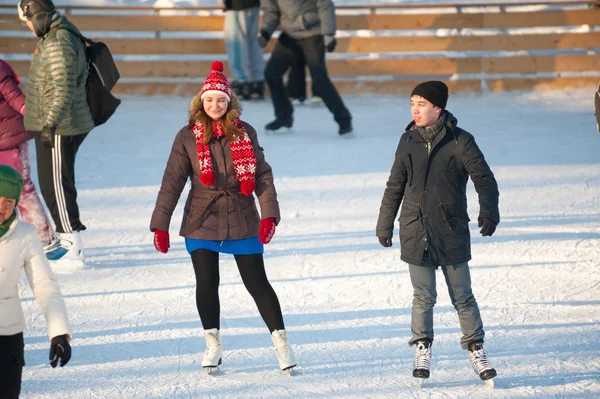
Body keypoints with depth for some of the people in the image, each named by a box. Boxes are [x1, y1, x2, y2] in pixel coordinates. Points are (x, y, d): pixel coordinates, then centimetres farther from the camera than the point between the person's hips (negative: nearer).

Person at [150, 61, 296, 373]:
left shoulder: (245, 134, 2)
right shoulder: (188, 137, 0)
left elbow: (263, 174, 0)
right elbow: (172, 182, -1)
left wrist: (269, 215, -12)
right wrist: (160, 225, -5)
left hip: (242, 221, 0)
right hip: (202, 222, 0)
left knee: (257, 283, 0)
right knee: (206, 284, -1)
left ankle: (281, 342, 7)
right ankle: (213, 344, 17)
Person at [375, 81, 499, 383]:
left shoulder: (460, 141, -5)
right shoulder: (408, 142, 5)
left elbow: (484, 178, -6)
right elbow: (395, 187, 14)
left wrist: (488, 212, -21)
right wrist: (384, 225, 17)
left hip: (452, 233, -2)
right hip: (416, 232, 2)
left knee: (462, 297, 4)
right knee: (423, 297, 4)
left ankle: (475, 350, 17)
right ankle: (422, 350, 19)